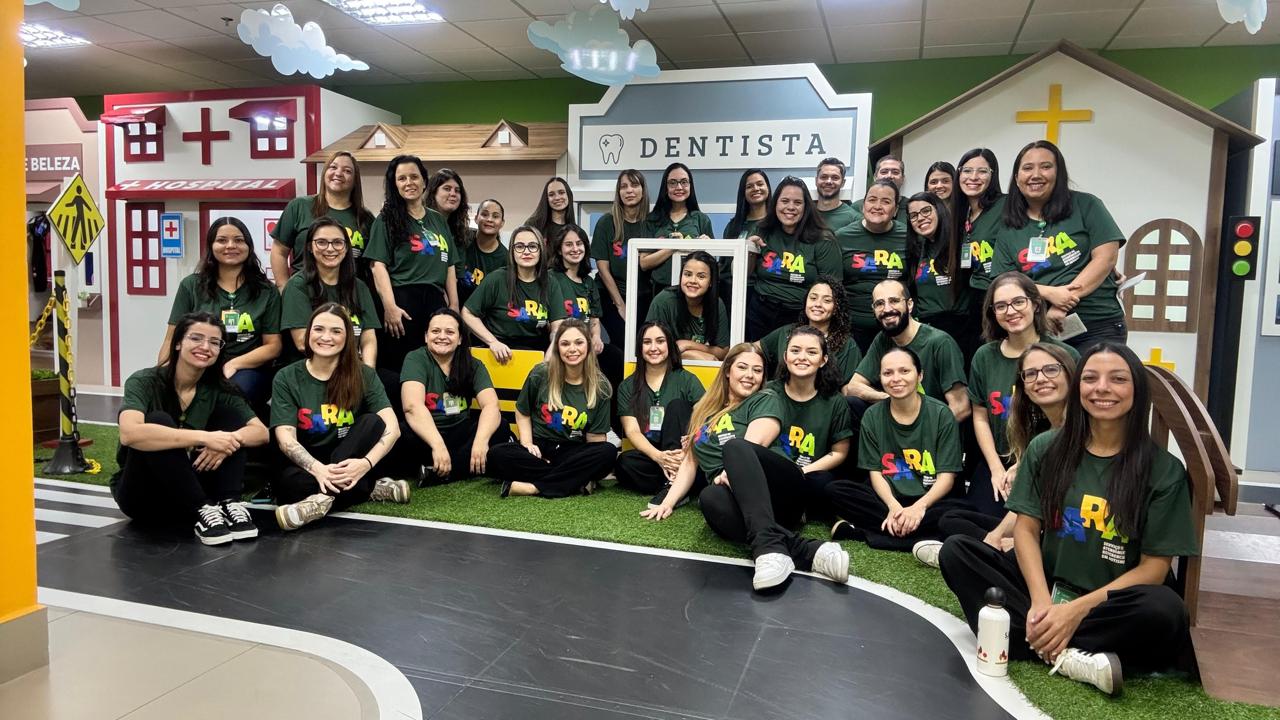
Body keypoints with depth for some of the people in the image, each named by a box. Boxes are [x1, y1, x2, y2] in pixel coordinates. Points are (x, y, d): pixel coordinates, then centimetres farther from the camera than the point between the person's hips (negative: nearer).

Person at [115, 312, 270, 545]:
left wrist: (230, 439, -32)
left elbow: (261, 432, -10)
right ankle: (203, 511, -30)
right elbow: (129, 433, -36)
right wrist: (203, 437, -40)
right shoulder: (145, 382, -16)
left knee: (229, 412, -9)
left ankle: (228, 504, -23)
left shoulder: (218, 390, -2)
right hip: (141, 493, -4)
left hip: (189, 491, 5)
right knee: (158, 421, -29)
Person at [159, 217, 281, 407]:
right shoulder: (191, 286, 12)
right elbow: (173, 340, 8)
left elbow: (273, 346, 5)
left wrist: (232, 365, -9)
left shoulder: (266, 291, 9)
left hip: (248, 370, -1)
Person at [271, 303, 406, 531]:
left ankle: (324, 498, -32)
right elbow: (286, 439, -14)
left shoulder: (364, 376, -2)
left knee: (373, 421, -25)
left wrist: (366, 463, -34)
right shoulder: (286, 379, -2)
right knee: (286, 481, -34)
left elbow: (391, 427, -14)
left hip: (348, 465, 2)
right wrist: (318, 470, -34)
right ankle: (371, 488, -26)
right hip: (306, 467, -1)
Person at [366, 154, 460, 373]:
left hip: (436, 301, 5)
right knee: (399, 367, -1)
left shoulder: (439, 220, 17)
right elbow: (379, 265, -6)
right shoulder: (387, 220, 3)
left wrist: (454, 306, 9)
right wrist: (390, 307, -17)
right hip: (403, 301, -4)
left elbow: (449, 266, 16)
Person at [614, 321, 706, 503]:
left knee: (676, 405, -23)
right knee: (625, 462, -31)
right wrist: (658, 456, -23)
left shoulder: (687, 380, 5)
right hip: (649, 456, 1)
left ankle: (673, 484, -33)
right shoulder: (627, 387, 9)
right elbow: (632, 431, -3)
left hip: (682, 455, 0)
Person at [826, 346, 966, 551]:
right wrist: (893, 506, -19)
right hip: (888, 499, 2)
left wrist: (919, 507, -25)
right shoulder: (873, 416, 4)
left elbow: (946, 477, -7)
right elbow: (875, 472, 1)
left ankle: (860, 532, -28)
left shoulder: (941, 414, -3)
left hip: (929, 501, -1)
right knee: (835, 490, -22)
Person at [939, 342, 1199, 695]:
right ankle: (1064, 656, -30)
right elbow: (1026, 528, -2)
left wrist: (1077, 609, -21)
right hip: (1045, 585, 3)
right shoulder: (1046, 449, 2)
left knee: (1164, 610, -35)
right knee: (956, 551, -19)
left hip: (1112, 603, -3)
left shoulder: (1164, 469, -7)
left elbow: (1155, 567, -10)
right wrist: (1040, 602, -19)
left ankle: (1035, 641, -23)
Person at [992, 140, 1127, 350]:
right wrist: (1050, 293, -15)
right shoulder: (1007, 230, 8)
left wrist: (1062, 306, -13)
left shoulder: (1085, 206, 3)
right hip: (1040, 330, 2)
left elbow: (1106, 257, -5)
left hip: (1099, 327, -2)